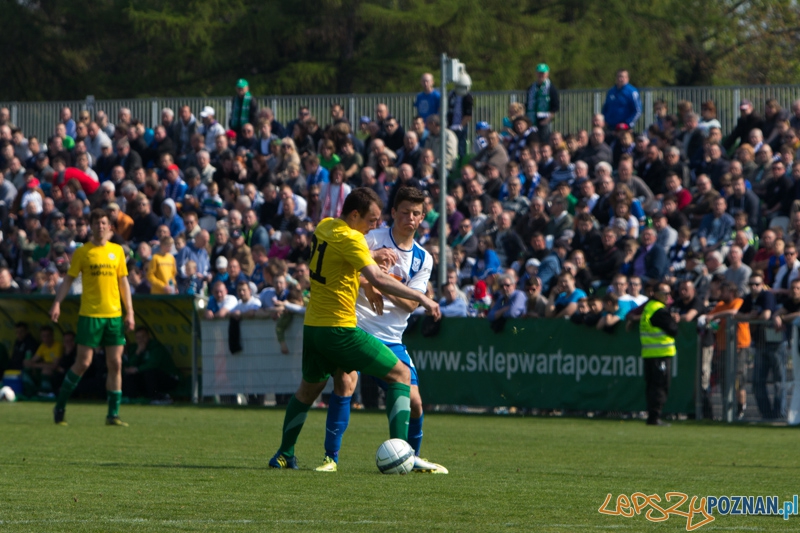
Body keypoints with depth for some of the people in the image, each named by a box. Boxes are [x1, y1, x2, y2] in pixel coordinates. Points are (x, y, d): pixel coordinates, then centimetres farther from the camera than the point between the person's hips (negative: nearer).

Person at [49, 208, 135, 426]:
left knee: (115, 363, 0)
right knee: (83, 363, -6)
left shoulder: (117, 251, 10)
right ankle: (60, 407, 9)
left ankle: (113, 414, 4)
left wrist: (129, 312, 8)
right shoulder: (82, 252, 1)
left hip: (114, 314, 3)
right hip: (90, 314, -3)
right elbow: (69, 279, 2)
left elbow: (123, 282, 13)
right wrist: (57, 303, -11)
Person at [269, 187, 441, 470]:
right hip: (340, 328, -8)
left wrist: (365, 288, 15)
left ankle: (284, 455, 32)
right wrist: (421, 298, -24)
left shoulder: (324, 227, 9)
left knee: (309, 388, 28)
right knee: (401, 374, -1)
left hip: (312, 326, 8)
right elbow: (378, 279, -26)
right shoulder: (349, 238, -17)